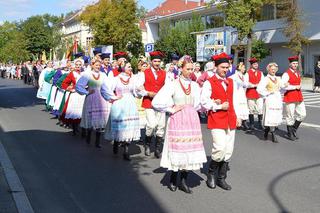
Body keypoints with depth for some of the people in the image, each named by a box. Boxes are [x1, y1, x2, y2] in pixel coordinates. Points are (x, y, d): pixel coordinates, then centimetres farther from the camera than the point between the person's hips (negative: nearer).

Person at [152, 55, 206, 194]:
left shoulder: (195, 85, 9)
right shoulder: (173, 85, -4)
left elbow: (199, 104, 21)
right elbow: (156, 102, -9)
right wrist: (171, 109, -6)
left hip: (192, 120, 4)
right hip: (177, 120, -4)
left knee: (190, 149, 2)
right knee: (177, 149, -2)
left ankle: (184, 181, 15)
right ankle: (173, 180, 17)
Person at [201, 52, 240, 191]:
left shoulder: (230, 82, 15)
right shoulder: (209, 83, -5)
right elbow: (204, 102, -10)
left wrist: (237, 117, 12)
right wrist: (219, 106, -14)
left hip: (230, 120, 7)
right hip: (216, 120, -6)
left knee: (228, 151, 7)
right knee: (220, 148, -16)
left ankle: (221, 178, 20)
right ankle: (212, 173, 9)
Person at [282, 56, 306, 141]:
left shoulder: (298, 73, 14)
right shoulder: (286, 74, -10)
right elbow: (283, 86, -20)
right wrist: (295, 87, -15)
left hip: (299, 96, 7)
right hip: (290, 97, -7)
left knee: (302, 114, 7)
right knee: (290, 116, 1)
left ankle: (294, 129, 25)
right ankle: (290, 134, 13)